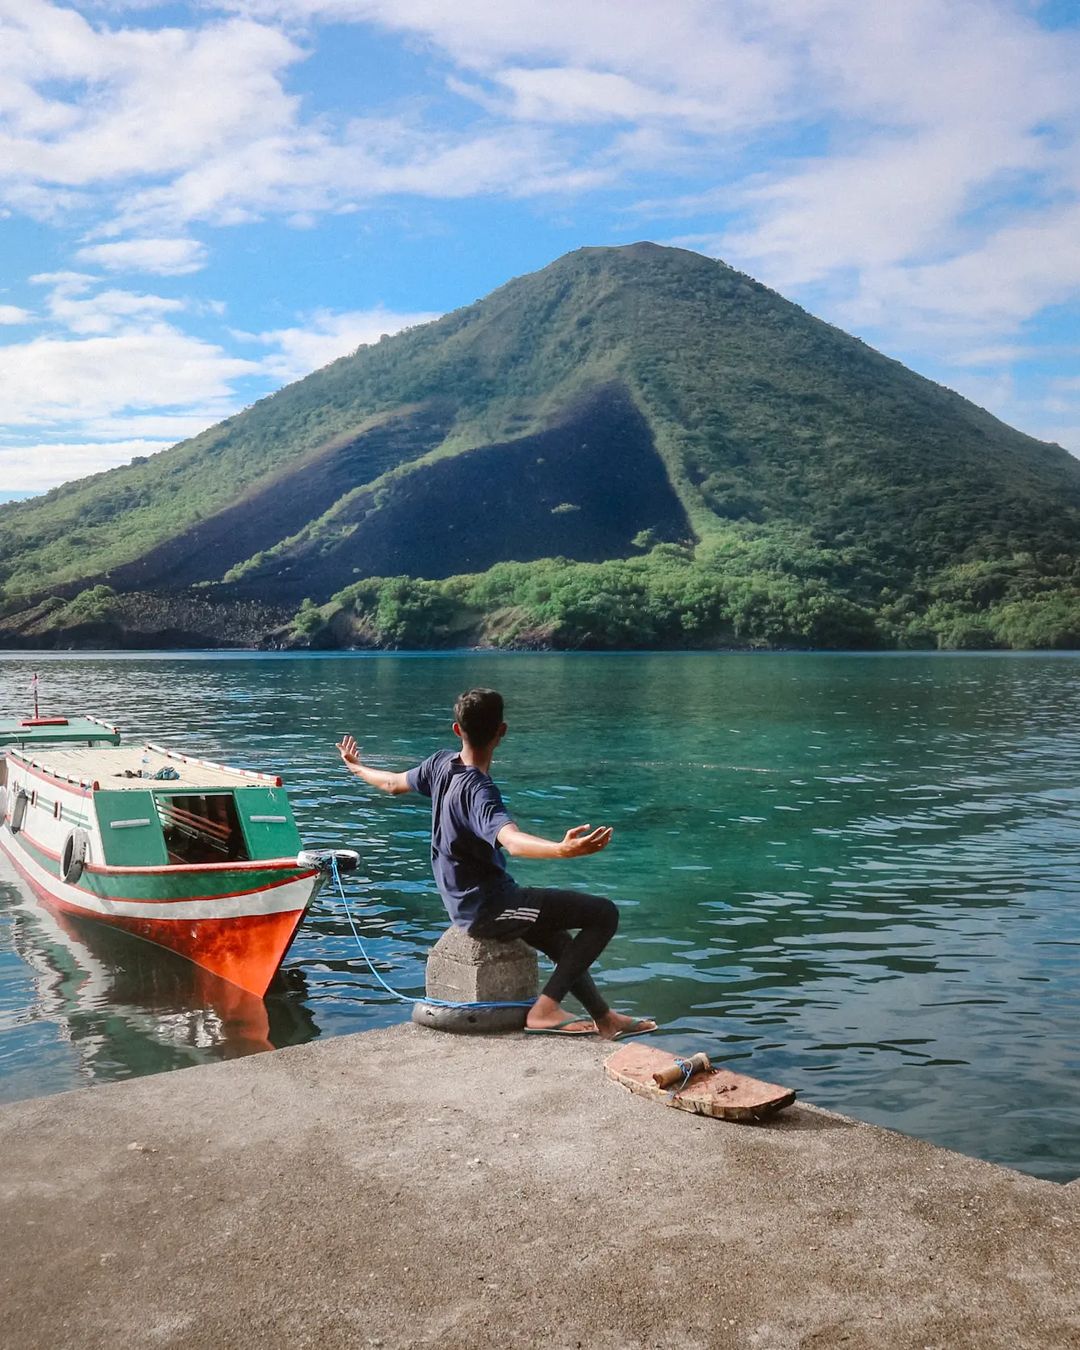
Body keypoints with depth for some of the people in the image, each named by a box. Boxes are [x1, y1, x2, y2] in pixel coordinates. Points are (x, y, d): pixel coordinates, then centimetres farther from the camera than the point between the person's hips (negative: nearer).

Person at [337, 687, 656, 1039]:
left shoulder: (441, 764, -2)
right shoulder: (479, 791, -27)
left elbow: (393, 784, 17)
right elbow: (512, 842, -46)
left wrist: (356, 767, 38)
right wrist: (562, 849, -64)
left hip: (464, 905, 10)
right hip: (489, 909, -10)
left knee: (561, 944, 27)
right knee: (604, 913, -13)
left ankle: (604, 1018, 32)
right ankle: (545, 1008, -10)